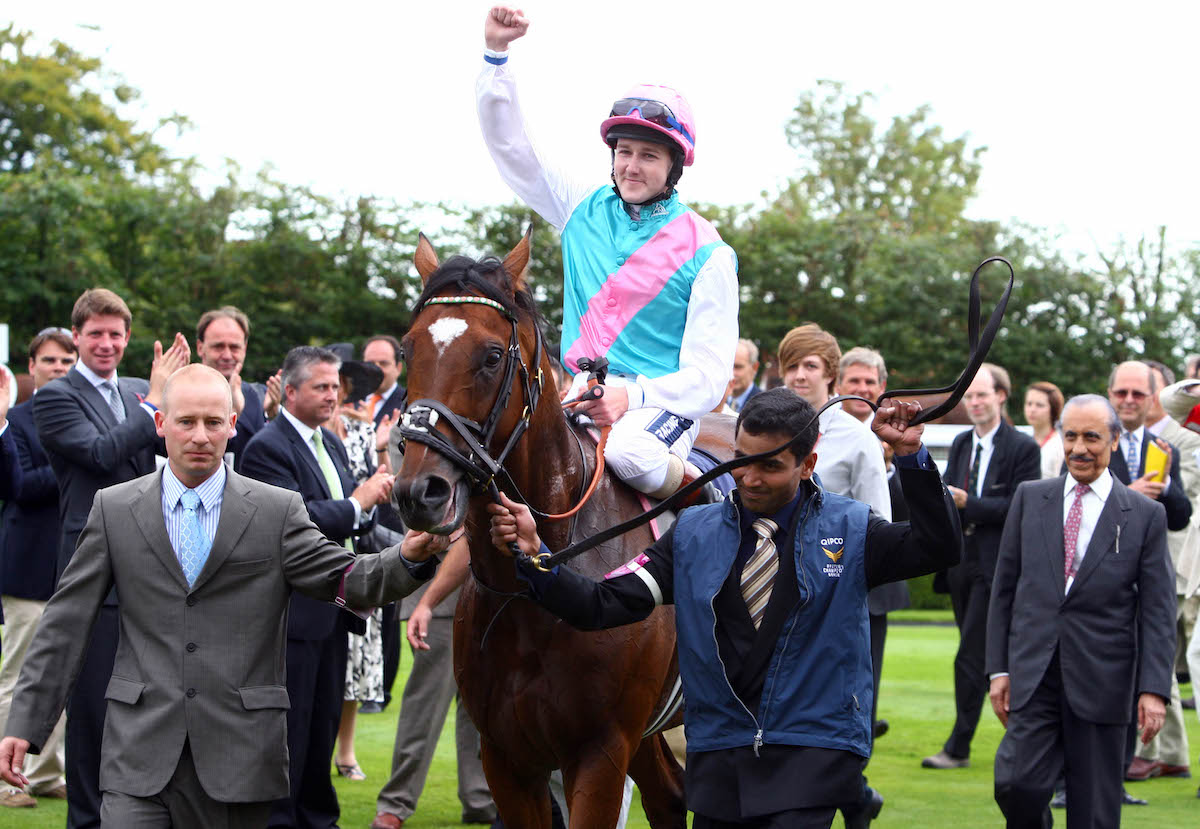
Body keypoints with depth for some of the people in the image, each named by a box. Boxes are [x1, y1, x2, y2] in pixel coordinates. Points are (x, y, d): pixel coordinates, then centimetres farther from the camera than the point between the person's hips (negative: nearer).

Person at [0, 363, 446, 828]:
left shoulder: (278, 511, 4)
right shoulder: (114, 509, 6)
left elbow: (347, 581, -4)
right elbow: (66, 623, 7)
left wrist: (408, 558, -26)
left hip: (238, 750, 0)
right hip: (140, 750, 0)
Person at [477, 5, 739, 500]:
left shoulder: (707, 253, -1)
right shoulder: (584, 210, 12)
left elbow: (707, 376, -6)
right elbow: (509, 147, 13)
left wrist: (631, 395, -23)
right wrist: (496, 53, 1)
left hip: (660, 403, -4)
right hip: (574, 395, 4)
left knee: (628, 451, -38)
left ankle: (682, 484, -9)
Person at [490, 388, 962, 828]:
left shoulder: (848, 531, 1)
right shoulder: (693, 535, 4)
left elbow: (938, 548, -11)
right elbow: (601, 606, -1)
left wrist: (910, 455, -18)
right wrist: (533, 554, -17)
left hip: (815, 751, -3)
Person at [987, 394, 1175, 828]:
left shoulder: (1145, 515, 3)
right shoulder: (1030, 498, 9)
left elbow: (1158, 610, 0)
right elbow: (1004, 588, 11)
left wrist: (1153, 689, -8)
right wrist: (998, 667, 5)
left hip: (1100, 682, -1)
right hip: (1033, 676, 1)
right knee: (1015, 784, -13)